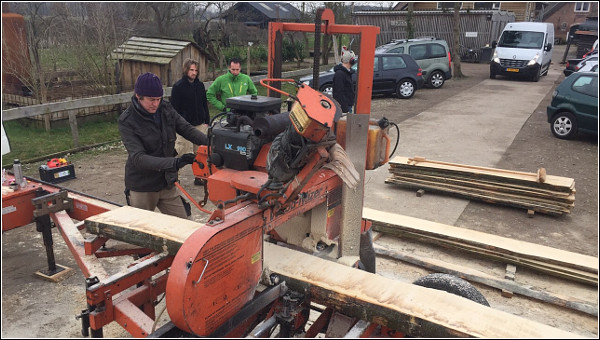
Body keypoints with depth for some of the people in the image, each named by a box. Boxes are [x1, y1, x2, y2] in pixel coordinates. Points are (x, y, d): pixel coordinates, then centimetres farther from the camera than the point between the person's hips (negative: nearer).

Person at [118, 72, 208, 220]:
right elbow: (138, 158, -26)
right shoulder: (127, 121, -17)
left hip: (167, 184, 4)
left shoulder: (166, 109, -3)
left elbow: (187, 129, -4)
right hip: (142, 188, -4)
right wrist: (175, 162, -38)